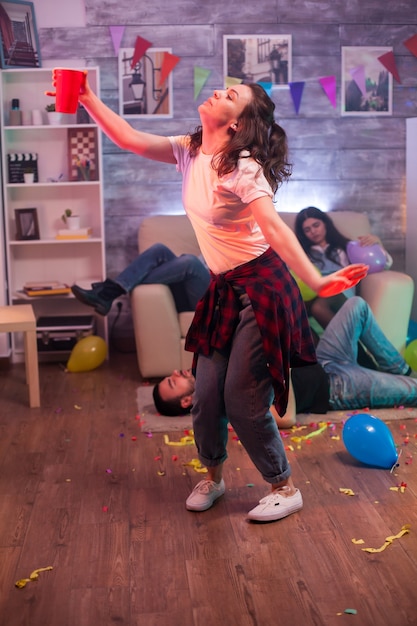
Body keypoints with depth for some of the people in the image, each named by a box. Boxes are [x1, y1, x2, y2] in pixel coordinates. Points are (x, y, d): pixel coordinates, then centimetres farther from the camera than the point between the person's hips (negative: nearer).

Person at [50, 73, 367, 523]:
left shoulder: (243, 167, -19)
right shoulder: (190, 151, 3)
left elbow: (275, 228, -29)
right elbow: (130, 139, 6)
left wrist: (315, 281, -40)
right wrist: (87, 99, 0)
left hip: (261, 288, -7)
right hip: (224, 290, 7)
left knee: (243, 400, -4)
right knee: (206, 397, 9)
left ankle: (285, 489, 17)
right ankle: (212, 478, 33)